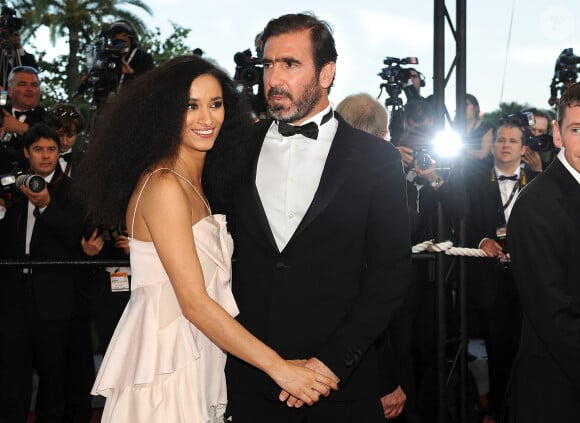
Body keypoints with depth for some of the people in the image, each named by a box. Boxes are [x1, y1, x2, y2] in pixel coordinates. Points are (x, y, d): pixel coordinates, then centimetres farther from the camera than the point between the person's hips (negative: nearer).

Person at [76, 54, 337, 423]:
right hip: (165, 365, -9)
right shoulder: (163, 186, -16)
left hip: (195, 361, 9)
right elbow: (194, 303, -20)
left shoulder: (195, 184, 13)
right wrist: (279, 368, -20)